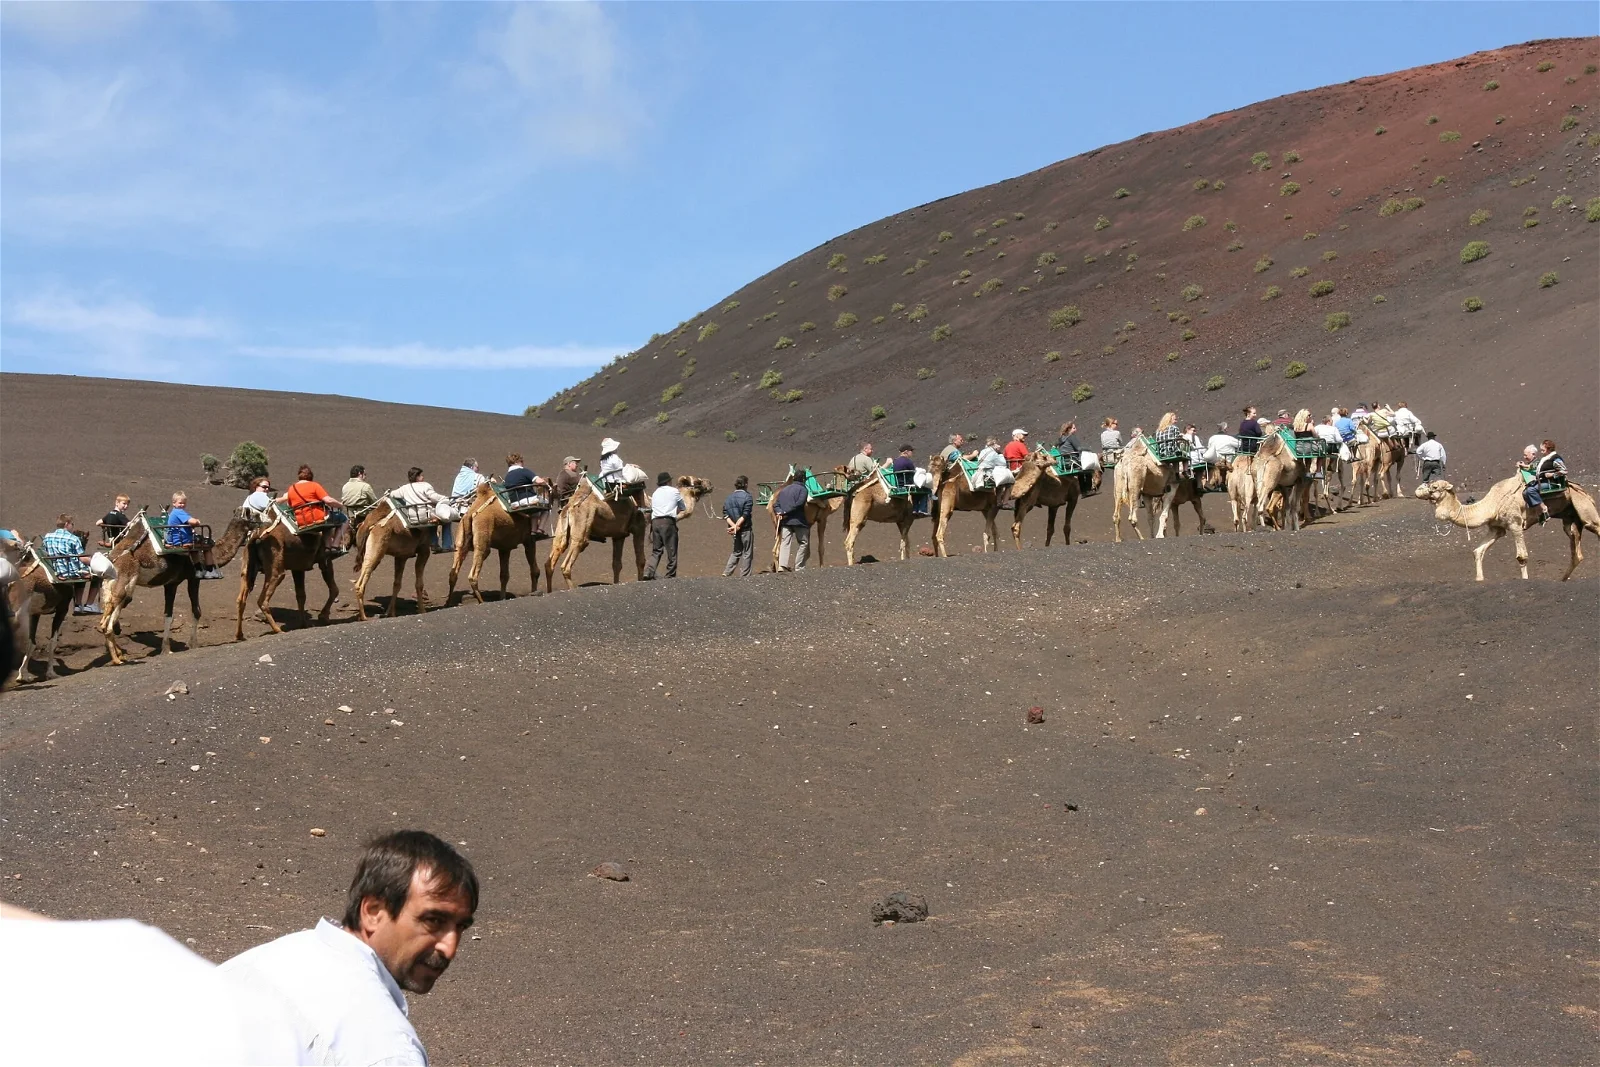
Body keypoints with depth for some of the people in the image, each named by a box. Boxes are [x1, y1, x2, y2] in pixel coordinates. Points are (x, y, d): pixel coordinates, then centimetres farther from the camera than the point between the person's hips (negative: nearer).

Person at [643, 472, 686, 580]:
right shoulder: (674, 491, 8)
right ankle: (671, 576, 0)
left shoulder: (655, 493, 22)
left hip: (655, 522, 5)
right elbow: (684, 509, 17)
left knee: (656, 551, 7)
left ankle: (648, 573, -10)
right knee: (671, 551, 1)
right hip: (668, 522, -5)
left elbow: (652, 507, 18)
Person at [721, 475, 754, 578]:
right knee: (747, 553, 5)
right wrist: (737, 526, -17)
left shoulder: (729, 497, 8)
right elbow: (745, 515, -18)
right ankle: (744, 576, 4)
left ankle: (726, 573, 6)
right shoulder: (747, 497, -10)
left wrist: (733, 525, -10)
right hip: (745, 529, -6)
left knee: (736, 552, 18)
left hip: (734, 530, 6)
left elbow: (725, 515, -1)